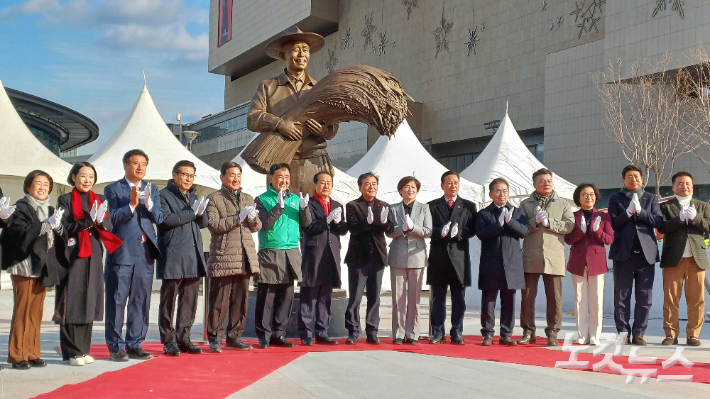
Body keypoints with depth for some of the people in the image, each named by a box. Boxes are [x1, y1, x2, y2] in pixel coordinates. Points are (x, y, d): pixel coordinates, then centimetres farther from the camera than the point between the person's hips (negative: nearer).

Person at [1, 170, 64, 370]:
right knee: (22, 312, -6)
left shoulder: (50, 210, 17)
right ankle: (17, 355, -1)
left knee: (36, 312, 8)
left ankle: (32, 353, 13)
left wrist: (58, 227, -9)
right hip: (25, 266, -6)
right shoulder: (21, 208, -2)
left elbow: (60, 240, 12)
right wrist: (47, 225, -24)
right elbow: (20, 233, -18)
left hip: (42, 267, 6)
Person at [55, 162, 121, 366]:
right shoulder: (65, 199, 2)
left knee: (89, 301, 6)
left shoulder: (99, 200, 14)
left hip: (94, 256, 4)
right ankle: (72, 352, 1)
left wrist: (100, 220, -15)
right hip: (73, 255, -4)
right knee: (72, 302, -5)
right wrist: (88, 221, -21)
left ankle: (84, 350, 13)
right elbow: (66, 227, -8)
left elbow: (109, 226, 7)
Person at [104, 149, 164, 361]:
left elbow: (159, 218, 4)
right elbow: (113, 218, -8)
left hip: (145, 252, 4)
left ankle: (134, 345, 16)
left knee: (141, 301, 7)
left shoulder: (151, 189, 15)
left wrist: (149, 203, -14)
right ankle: (116, 347, 6)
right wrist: (131, 204, -21)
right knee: (117, 301, -1)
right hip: (121, 252, -4)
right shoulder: (113, 189, 2)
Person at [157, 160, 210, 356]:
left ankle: (183, 338, 14)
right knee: (168, 301, 0)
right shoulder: (164, 195, 0)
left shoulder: (193, 196, 21)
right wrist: (191, 212, -13)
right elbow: (166, 219, -15)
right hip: (172, 257, -6)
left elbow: (204, 223, 17)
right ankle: (168, 341, 4)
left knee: (189, 300, 6)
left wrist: (201, 212, -5)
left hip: (193, 257, 6)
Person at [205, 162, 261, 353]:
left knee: (241, 299, 8)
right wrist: (238, 218, -14)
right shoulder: (214, 198, 2)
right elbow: (213, 224, -10)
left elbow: (257, 226, 15)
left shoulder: (248, 199, 19)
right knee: (219, 300, -4)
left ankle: (234, 337, 17)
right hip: (223, 256, -5)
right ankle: (215, 338, 5)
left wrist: (252, 218, -8)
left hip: (245, 256, 5)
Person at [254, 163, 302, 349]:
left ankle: (279, 333, 14)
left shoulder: (295, 199, 15)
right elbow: (264, 223, -11)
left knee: (286, 295, 5)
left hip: (292, 253, 4)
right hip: (270, 253, -4)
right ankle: (264, 335, 4)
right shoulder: (262, 199, 3)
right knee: (267, 295, -3)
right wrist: (279, 205, -17)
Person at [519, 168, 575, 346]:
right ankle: (528, 332, 12)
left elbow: (569, 225, -2)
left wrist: (549, 222, -11)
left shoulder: (563, 204, 13)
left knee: (554, 297, 0)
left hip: (554, 257, 0)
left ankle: (552, 333, 8)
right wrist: (535, 221, -12)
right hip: (530, 256, 0)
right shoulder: (525, 204, 13)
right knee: (527, 295, 2)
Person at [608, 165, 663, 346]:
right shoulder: (616, 199, 9)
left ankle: (638, 334, 9)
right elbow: (613, 223, -3)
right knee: (621, 297, 1)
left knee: (644, 298, 2)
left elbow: (658, 221, -1)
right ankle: (623, 333, 8)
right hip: (624, 253, -1)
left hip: (646, 253, 1)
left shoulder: (651, 199, 13)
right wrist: (628, 212, -15)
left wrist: (640, 211, -13)